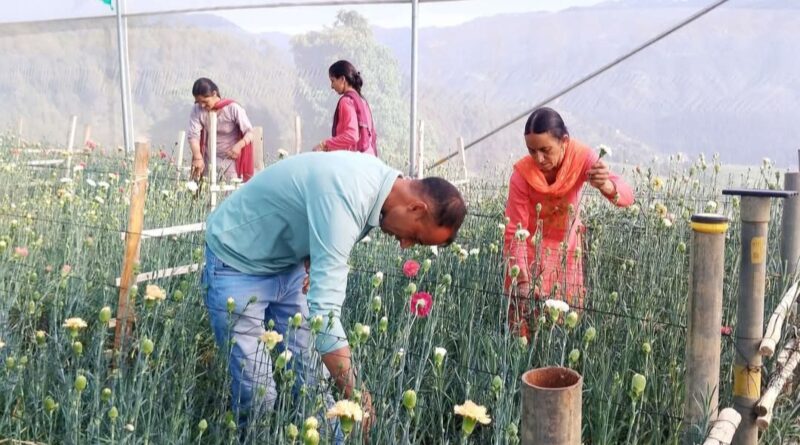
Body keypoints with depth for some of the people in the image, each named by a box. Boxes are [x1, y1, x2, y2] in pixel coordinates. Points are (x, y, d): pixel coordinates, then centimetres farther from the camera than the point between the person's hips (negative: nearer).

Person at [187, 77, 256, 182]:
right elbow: (193, 135, -14)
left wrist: (239, 145, -34)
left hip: (231, 159, -2)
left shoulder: (233, 108, -16)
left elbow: (249, 132, -14)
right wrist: (198, 158, -30)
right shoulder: (197, 110, -8)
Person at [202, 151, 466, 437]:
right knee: (256, 394, -5)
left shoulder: (378, 176, -8)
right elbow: (325, 311, -40)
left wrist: (312, 263, -7)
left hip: (288, 262, 8)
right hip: (238, 262, -8)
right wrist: (356, 397, -37)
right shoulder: (344, 198, -37)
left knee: (313, 376, 4)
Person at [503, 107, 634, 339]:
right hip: (531, 252, -2)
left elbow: (627, 196, -33)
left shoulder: (582, 158, -23)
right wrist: (521, 279, -34)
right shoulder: (522, 174, -26)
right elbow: (515, 232, -22)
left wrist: (606, 186, -57)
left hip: (568, 251, 2)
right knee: (527, 325, -4)